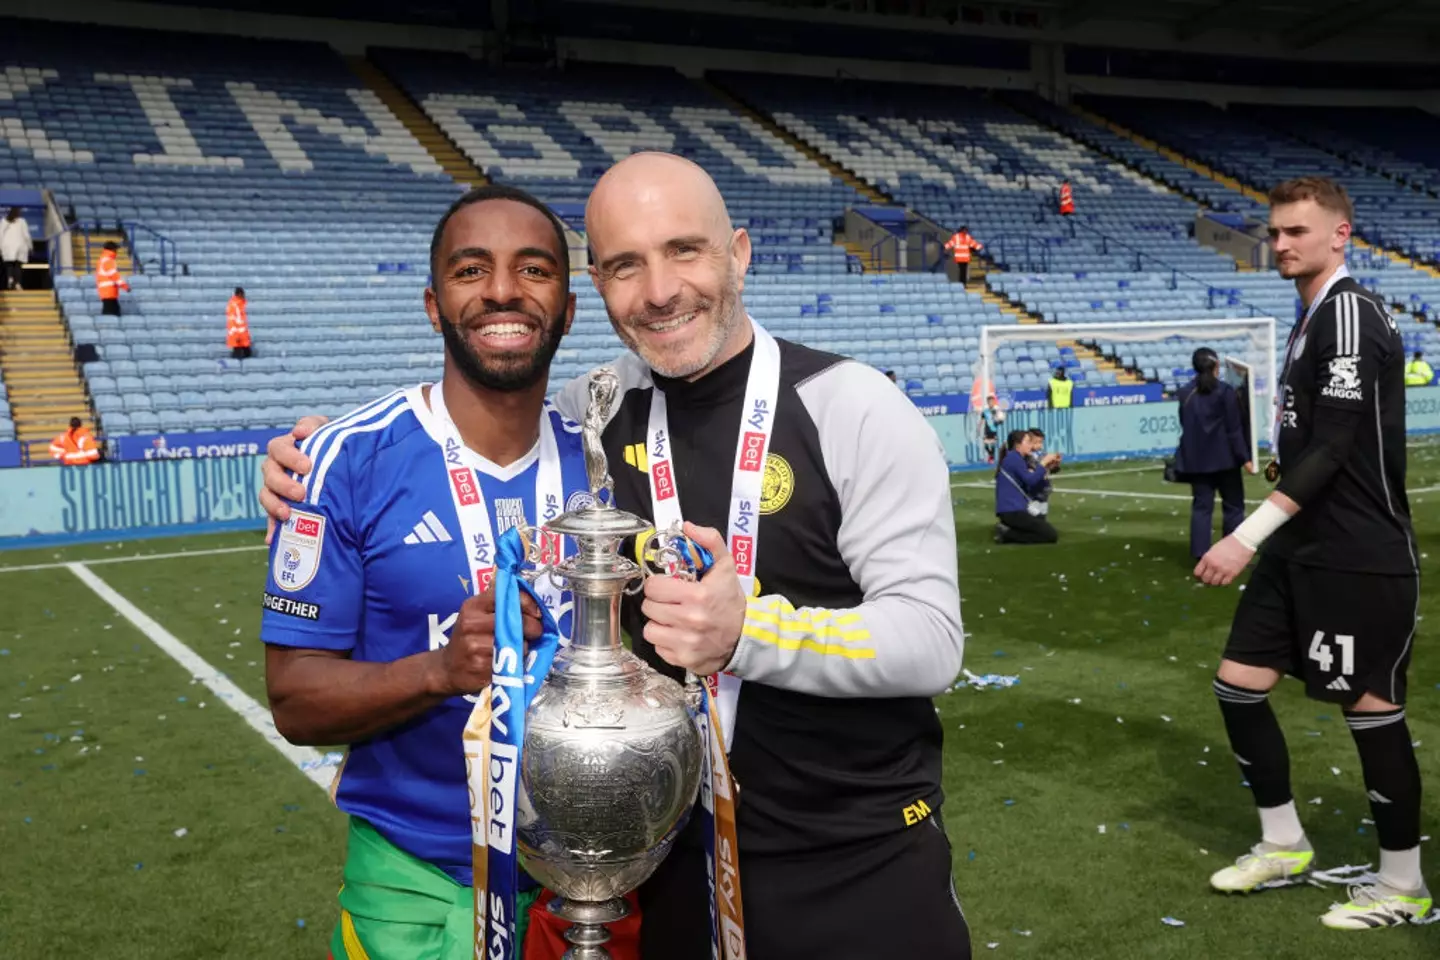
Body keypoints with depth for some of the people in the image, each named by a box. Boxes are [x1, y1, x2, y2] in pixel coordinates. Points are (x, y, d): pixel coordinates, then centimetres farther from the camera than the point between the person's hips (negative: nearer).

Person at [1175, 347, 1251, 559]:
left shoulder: (1185, 392, 6)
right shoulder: (1225, 391, -9)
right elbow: (1234, 428, -10)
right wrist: (1245, 456, -8)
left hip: (1196, 459, 4)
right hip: (1224, 457, -4)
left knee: (1201, 506, 6)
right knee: (1233, 505, 7)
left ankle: (1201, 554, 1)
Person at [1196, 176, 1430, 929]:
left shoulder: (1351, 312, -15)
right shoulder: (1313, 318, 14)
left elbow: (1333, 448, -23)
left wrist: (1248, 534, -27)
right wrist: (1266, 536, 22)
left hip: (1360, 557, -9)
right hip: (1302, 548, 9)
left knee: (1372, 710, 1)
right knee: (1238, 684, 9)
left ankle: (1403, 887, 18)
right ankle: (1285, 846, 26)